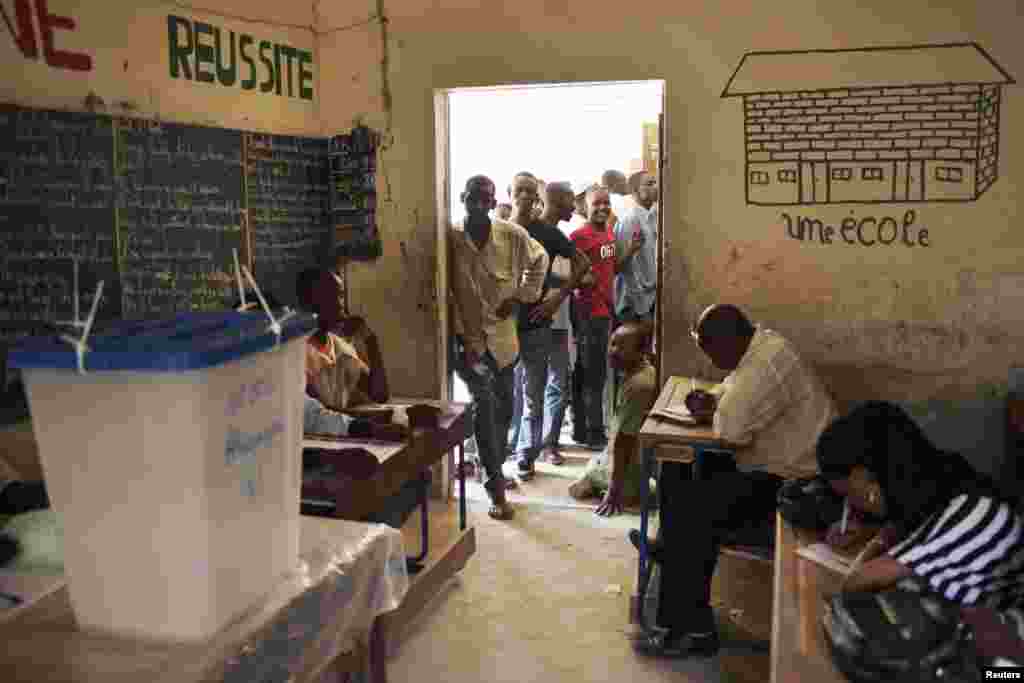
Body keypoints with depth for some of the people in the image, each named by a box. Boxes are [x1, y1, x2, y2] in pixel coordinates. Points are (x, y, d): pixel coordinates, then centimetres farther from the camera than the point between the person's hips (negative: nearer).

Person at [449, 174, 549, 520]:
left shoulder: (513, 235, -7)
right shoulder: (450, 238, -13)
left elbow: (540, 260, 12)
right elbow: (446, 293, -10)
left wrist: (521, 295, 2)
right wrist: (461, 338, -13)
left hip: (502, 336, 4)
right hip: (468, 337, -3)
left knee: (504, 408, 15)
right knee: (484, 404, -16)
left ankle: (494, 470, 38)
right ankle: (496, 487, -8)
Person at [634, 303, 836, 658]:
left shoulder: (768, 363, -27)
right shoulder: (760, 347, 6)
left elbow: (731, 426, -33)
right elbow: (736, 391, 23)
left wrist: (715, 411, -10)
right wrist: (711, 399, 1)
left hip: (790, 482, -11)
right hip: (768, 464, 11)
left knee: (691, 508, -21)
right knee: (678, 470, 15)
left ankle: (692, 628, -12)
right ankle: (671, 547, 37)